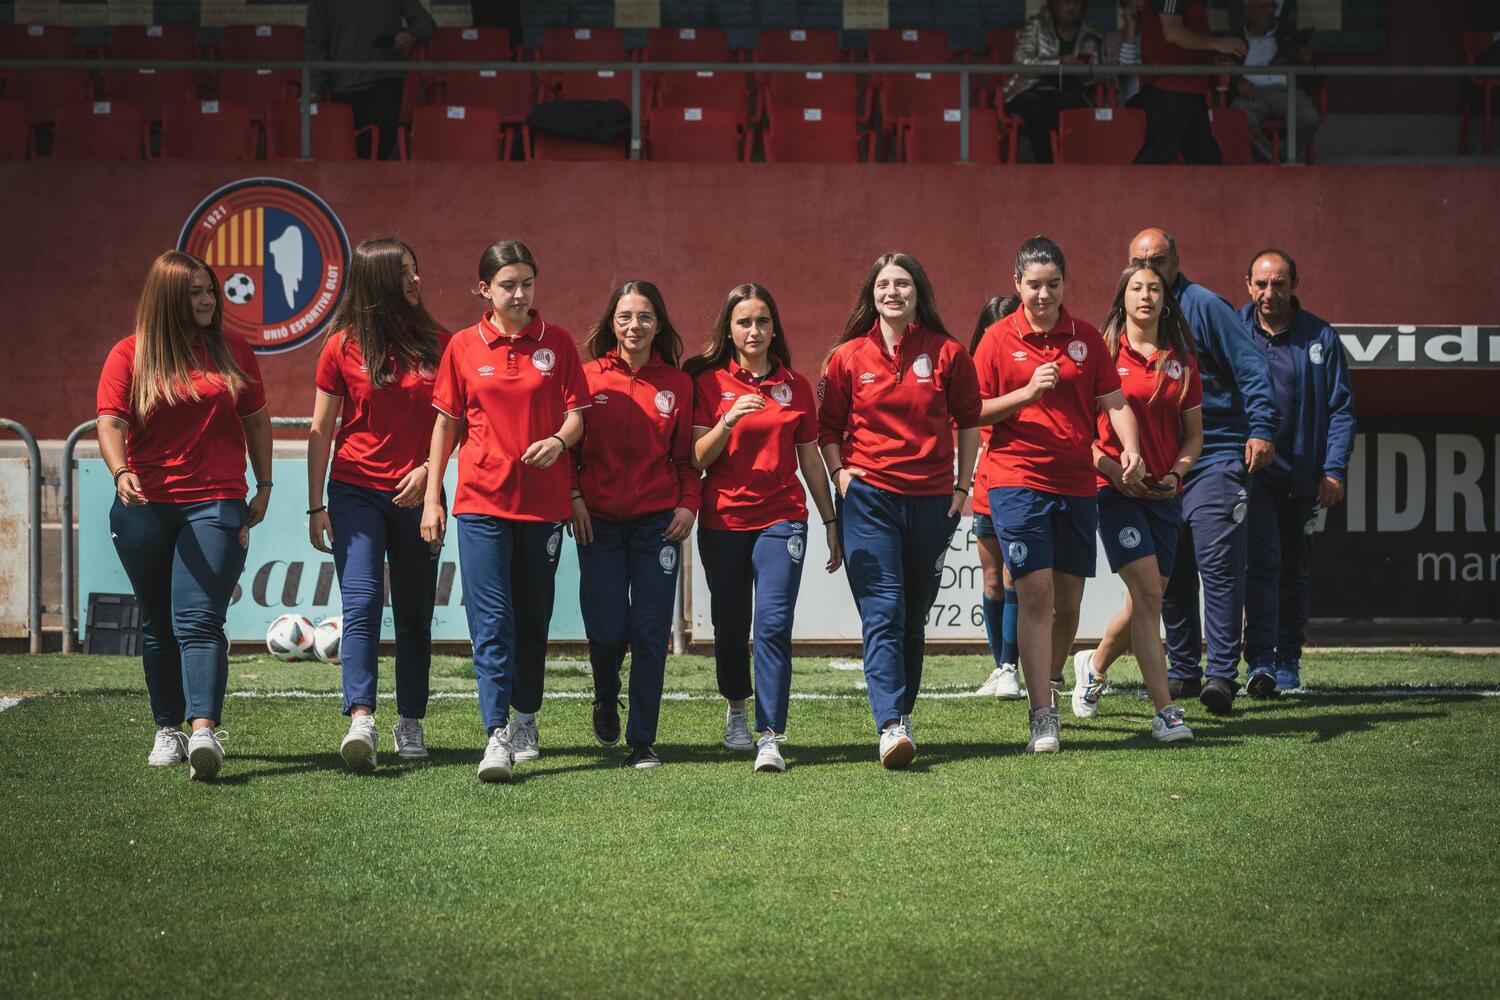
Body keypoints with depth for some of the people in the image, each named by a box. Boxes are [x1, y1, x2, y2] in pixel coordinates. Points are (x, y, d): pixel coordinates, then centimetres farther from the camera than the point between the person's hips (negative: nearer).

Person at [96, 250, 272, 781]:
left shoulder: (233, 350, 8)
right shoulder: (131, 354, 2)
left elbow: (256, 420, 15)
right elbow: (111, 422, -6)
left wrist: (264, 486, 11)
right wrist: (120, 473, -23)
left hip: (216, 504, -1)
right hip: (146, 506, 1)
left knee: (199, 620, -15)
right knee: (158, 624, 9)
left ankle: (204, 731, -27)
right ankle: (168, 729, 20)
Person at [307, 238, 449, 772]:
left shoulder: (437, 343, 6)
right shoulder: (343, 346, 0)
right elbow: (321, 431, 3)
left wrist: (429, 468, -8)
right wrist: (316, 506, 0)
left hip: (416, 494, 2)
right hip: (355, 492, -2)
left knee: (414, 614, 7)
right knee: (361, 604, -15)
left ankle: (410, 724, 16)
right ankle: (361, 722, -25)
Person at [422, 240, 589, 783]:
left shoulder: (557, 343, 4)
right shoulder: (463, 347, 2)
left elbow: (577, 414, 5)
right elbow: (446, 422, 7)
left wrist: (558, 441, -18)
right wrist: (432, 496, 5)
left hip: (544, 501, 2)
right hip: (482, 500, -1)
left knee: (533, 618, 11)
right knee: (491, 619, -10)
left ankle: (525, 719, 27)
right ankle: (496, 736, -15)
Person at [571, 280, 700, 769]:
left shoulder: (677, 385, 7)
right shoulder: (588, 377, 4)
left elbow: (687, 456, 10)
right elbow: (568, 444, 6)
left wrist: (688, 505, -3)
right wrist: (573, 496, -5)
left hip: (657, 521, 1)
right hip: (599, 520, 0)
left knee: (650, 632, -4)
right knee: (607, 630, -6)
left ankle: (642, 742, 4)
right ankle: (606, 701, 27)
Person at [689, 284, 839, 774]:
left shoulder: (796, 386, 7)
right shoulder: (710, 382, 3)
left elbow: (810, 459, 13)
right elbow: (698, 458, -3)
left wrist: (831, 521, 13)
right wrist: (728, 421, -20)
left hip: (781, 517, 0)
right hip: (723, 519, 1)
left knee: (773, 624, -14)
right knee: (730, 624, 8)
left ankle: (769, 738, -17)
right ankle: (736, 709, 35)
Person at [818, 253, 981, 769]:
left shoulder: (947, 353, 3)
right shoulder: (848, 357, 3)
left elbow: (968, 421, 12)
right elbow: (828, 426, 12)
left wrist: (963, 484, 7)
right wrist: (840, 472, -3)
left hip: (931, 499, 2)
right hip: (869, 496, -1)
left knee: (914, 618, 9)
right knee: (883, 614, -13)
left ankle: (903, 713, 23)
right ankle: (891, 728, -21)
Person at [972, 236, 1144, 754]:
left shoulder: (1086, 338, 8)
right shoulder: (999, 338, 1)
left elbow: (1113, 401, 5)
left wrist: (1131, 448, -13)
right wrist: (1028, 392, -15)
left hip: (1076, 483, 4)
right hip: (1017, 479, -4)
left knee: (1068, 600, 9)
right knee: (1036, 594, -13)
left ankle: (1049, 685, 33)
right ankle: (1042, 717, -13)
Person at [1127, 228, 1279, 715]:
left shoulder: (1204, 306, -6)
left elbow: (1251, 367, -11)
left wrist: (1261, 429, -19)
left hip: (1216, 459, -7)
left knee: (1218, 567, -11)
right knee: (1170, 573, 9)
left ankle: (1222, 674, -12)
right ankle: (1182, 670, 18)